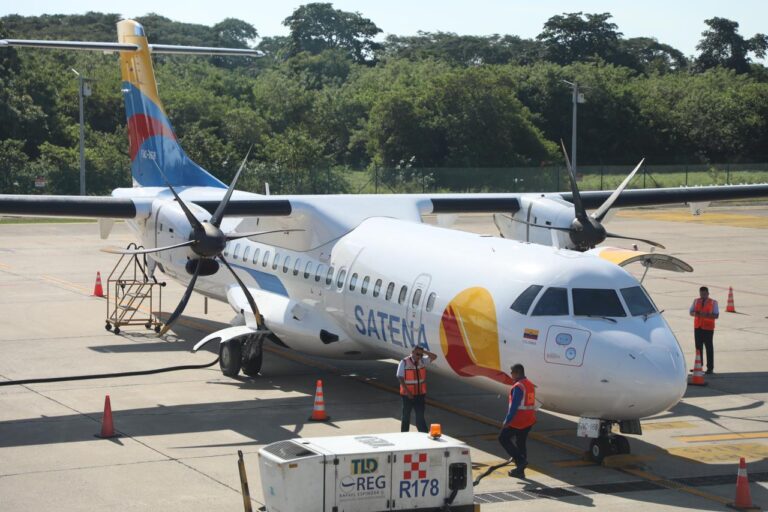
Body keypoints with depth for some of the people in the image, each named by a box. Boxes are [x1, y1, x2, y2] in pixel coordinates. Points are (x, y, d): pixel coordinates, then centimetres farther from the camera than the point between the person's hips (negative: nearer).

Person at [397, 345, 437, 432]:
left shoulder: (422, 361, 5)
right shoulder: (404, 363, -10)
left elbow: (434, 357, 0)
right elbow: (400, 378, -13)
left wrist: (424, 351, -14)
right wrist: (407, 391, -19)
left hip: (420, 394, 4)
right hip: (408, 395, -3)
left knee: (420, 416, 3)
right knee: (406, 416, 9)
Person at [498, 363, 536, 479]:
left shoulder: (518, 386, -17)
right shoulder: (531, 385, 12)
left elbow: (514, 406, -22)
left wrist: (507, 421, -19)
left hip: (518, 421, -9)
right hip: (529, 421, 9)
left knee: (503, 438, 5)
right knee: (521, 443, 15)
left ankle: (520, 460, -5)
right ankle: (520, 471, 18)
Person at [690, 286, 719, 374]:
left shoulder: (713, 302, -3)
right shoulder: (696, 301, 10)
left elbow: (716, 315, -8)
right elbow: (691, 312, 11)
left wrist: (706, 315, -23)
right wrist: (695, 313, -12)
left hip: (708, 328, -4)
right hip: (698, 327, 4)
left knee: (709, 347, -2)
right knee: (698, 346, 9)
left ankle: (710, 368, 2)